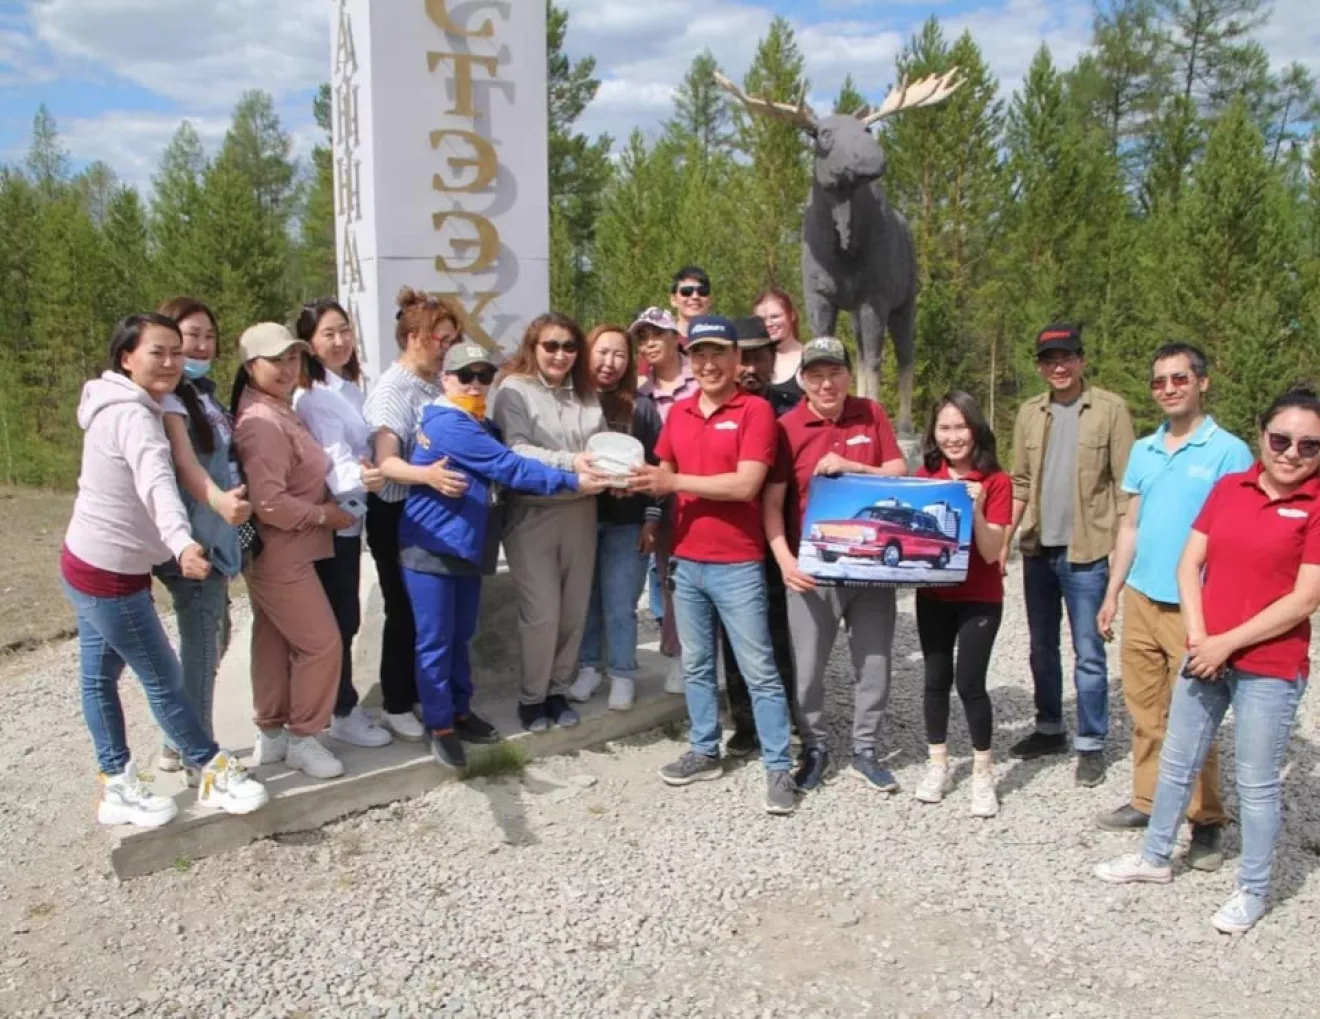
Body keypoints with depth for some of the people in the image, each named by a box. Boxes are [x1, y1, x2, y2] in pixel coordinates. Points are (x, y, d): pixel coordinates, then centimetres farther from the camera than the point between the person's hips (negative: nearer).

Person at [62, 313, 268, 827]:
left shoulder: (120, 406, 8)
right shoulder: (132, 415, -24)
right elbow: (157, 481, -43)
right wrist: (182, 543, -58)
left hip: (90, 562, 10)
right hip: (109, 573, -10)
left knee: (100, 675, 16)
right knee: (164, 678, 2)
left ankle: (117, 785, 27)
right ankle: (215, 772, 15)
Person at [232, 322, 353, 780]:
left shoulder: (278, 411, 11)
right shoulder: (263, 423, -23)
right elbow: (270, 502, -29)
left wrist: (329, 504, 6)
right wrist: (324, 515, -18)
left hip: (281, 552, 10)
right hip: (280, 555, -10)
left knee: (274, 643, 17)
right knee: (321, 643, -3)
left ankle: (272, 734, 28)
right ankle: (302, 738, 10)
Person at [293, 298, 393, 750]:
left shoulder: (350, 386, 11)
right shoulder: (311, 395, -18)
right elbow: (328, 458, -28)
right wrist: (357, 478, -44)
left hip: (348, 514, 9)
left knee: (346, 617, 16)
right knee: (339, 619, 0)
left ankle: (344, 703, 28)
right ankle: (342, 713, 12)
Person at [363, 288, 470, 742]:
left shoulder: (434, 385, 6)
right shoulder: (392, 389, -18)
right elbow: (386, 461, -30)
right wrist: (428, 475, -46)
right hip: (397, 516, -7)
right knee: (405, 611, 3)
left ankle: (424, 694, 30)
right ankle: (396, 706, 18)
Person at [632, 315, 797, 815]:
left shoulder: (755, 410, -9)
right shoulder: (678, 413, 10)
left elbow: (746, 484, -19)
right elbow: (665, 476, 15)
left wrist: (675, 482, -16)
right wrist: (644, 481, -8)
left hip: (738, 564, -6)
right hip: (686, 560, 6)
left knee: (759, 670, 1)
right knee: (696, 665, 16)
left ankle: (779, 768, 10)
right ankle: (705, 751, 29)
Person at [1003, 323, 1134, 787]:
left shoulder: (1110, 409, -6)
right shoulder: (1030, 413, 7)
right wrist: (1004, 539, 6)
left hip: (1086, 552, -5)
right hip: (1037, 549, 5)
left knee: (1088, 653, 1)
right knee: (1042, 647, 16)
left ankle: (1090, 745, 14)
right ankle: (1050, 729, 31)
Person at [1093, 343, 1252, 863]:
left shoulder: (1228, 452, -7)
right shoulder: (1143, 450, 10)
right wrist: (1112, 594, 15)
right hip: (1141, 599, 5)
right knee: (1145, 710, 13)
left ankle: (1206, 821, 14)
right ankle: (1147, 801, 26)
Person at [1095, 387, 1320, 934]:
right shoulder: (1228, 487, 4)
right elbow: (1190, 563, 3)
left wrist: (1228, 642, -14)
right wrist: (1198, 635, -9)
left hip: (1270, 668, -5)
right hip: (1206, 655, 5)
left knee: (1256, 783, 7)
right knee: (1176, 763, 17)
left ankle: (1252, 891, 26)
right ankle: (1155, 857, 36)